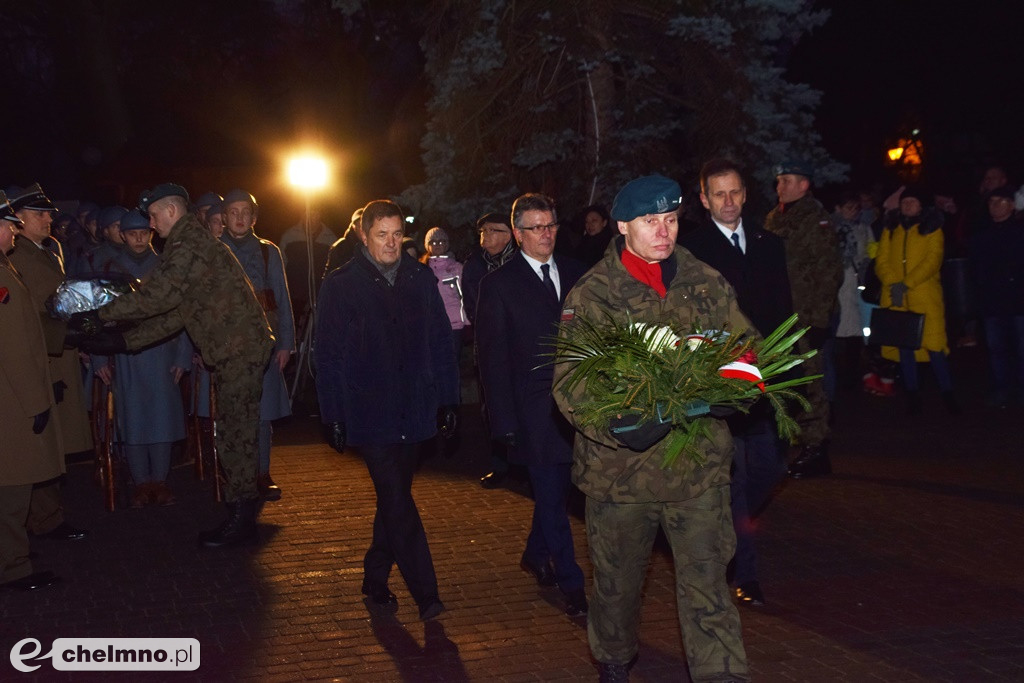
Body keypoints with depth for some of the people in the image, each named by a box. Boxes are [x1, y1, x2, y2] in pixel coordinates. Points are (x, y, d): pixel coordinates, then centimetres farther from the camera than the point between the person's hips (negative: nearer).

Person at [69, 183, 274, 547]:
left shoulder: (189, 242, -14)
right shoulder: (193, 241, 19)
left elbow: (158, 296, -24)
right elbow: (176, 312, 17)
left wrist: (100, 315, -16)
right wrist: (122, 340, 12)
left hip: (239, 348, -10)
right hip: (236, 349, 10)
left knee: (235, 429, -6)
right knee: (236, 427, 15)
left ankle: (241, 519, 0)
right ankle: (243, 502, 25)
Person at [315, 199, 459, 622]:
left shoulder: (420, 278, 6)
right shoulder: (341, 285, -3)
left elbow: (440, 342, 9)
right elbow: (327, 356, -2)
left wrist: (447, 400, 5)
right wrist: (333, 418, -6)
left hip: (413, 412, 4)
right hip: (368, 413, -4)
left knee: (393, 499, 13)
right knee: (397, 502, -8)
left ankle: (376, 580, 29)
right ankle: (425, 595, -4)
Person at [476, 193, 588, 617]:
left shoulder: (575, 274, 8)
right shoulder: (499, 284, -3)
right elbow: (491, 356, -3)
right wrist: (504, 420, -9)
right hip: (534, 410, -4)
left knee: (554, 488, 15)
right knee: (551, 495, -1)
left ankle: (536, 556, 37)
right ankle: (570, 584, 8)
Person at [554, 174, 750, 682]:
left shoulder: (706, 284, 5)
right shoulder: (591, 296, -5)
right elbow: (569, 384, -12)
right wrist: (622, 426, -29)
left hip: (699, 465, 1)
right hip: (620, 465, -1)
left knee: (708, 590, -2)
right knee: (618, 584, 18)